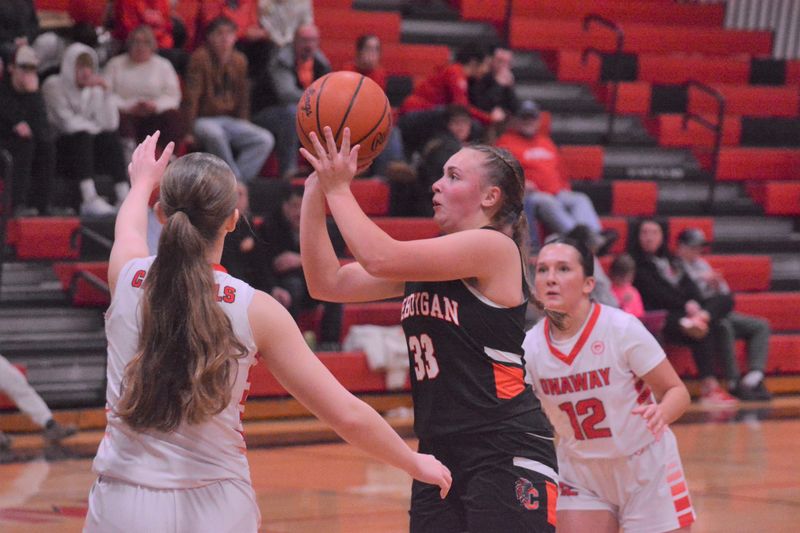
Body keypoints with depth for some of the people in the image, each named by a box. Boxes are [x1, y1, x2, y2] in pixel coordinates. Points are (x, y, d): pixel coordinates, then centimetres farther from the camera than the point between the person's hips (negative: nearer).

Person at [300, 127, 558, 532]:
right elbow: (327, 282, 11)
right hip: (440, 456, 8)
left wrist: (339, 189, -8)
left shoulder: (495, 247, -9)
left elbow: (380, 258, -18)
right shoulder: (424, 262, 16)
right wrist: (315, 192, 5)